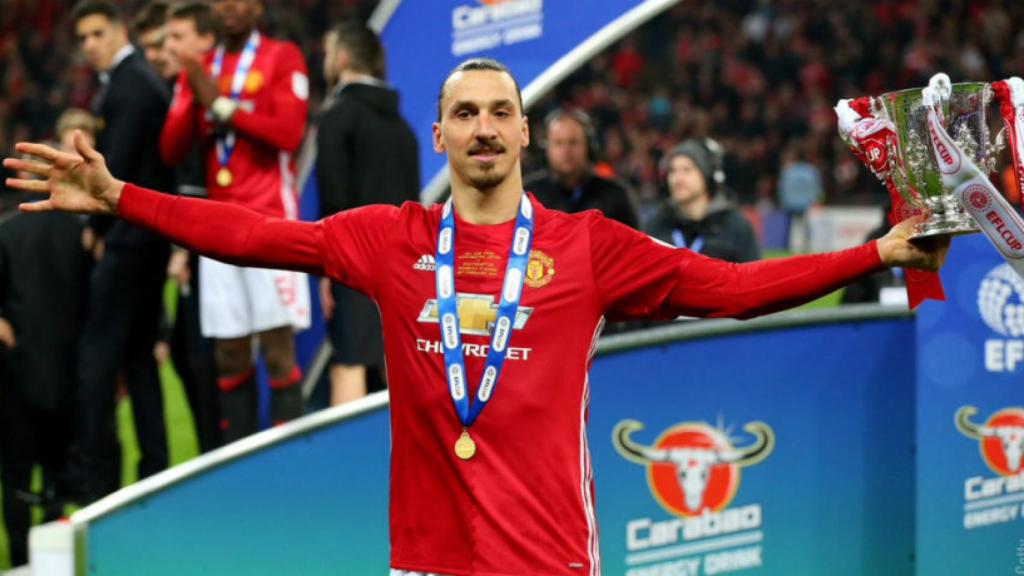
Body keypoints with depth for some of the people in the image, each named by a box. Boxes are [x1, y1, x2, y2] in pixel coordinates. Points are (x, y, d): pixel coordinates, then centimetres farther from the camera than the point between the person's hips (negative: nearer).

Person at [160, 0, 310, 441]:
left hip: (270, 219, -5)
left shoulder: (282, 58, 2)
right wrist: (195, 101, -6)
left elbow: (288, 133, -11)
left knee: (278, 348, -9)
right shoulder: (199, 70, 17)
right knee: (229, 356, 3)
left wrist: (222, 105, -9)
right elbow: (171, 150, 10)